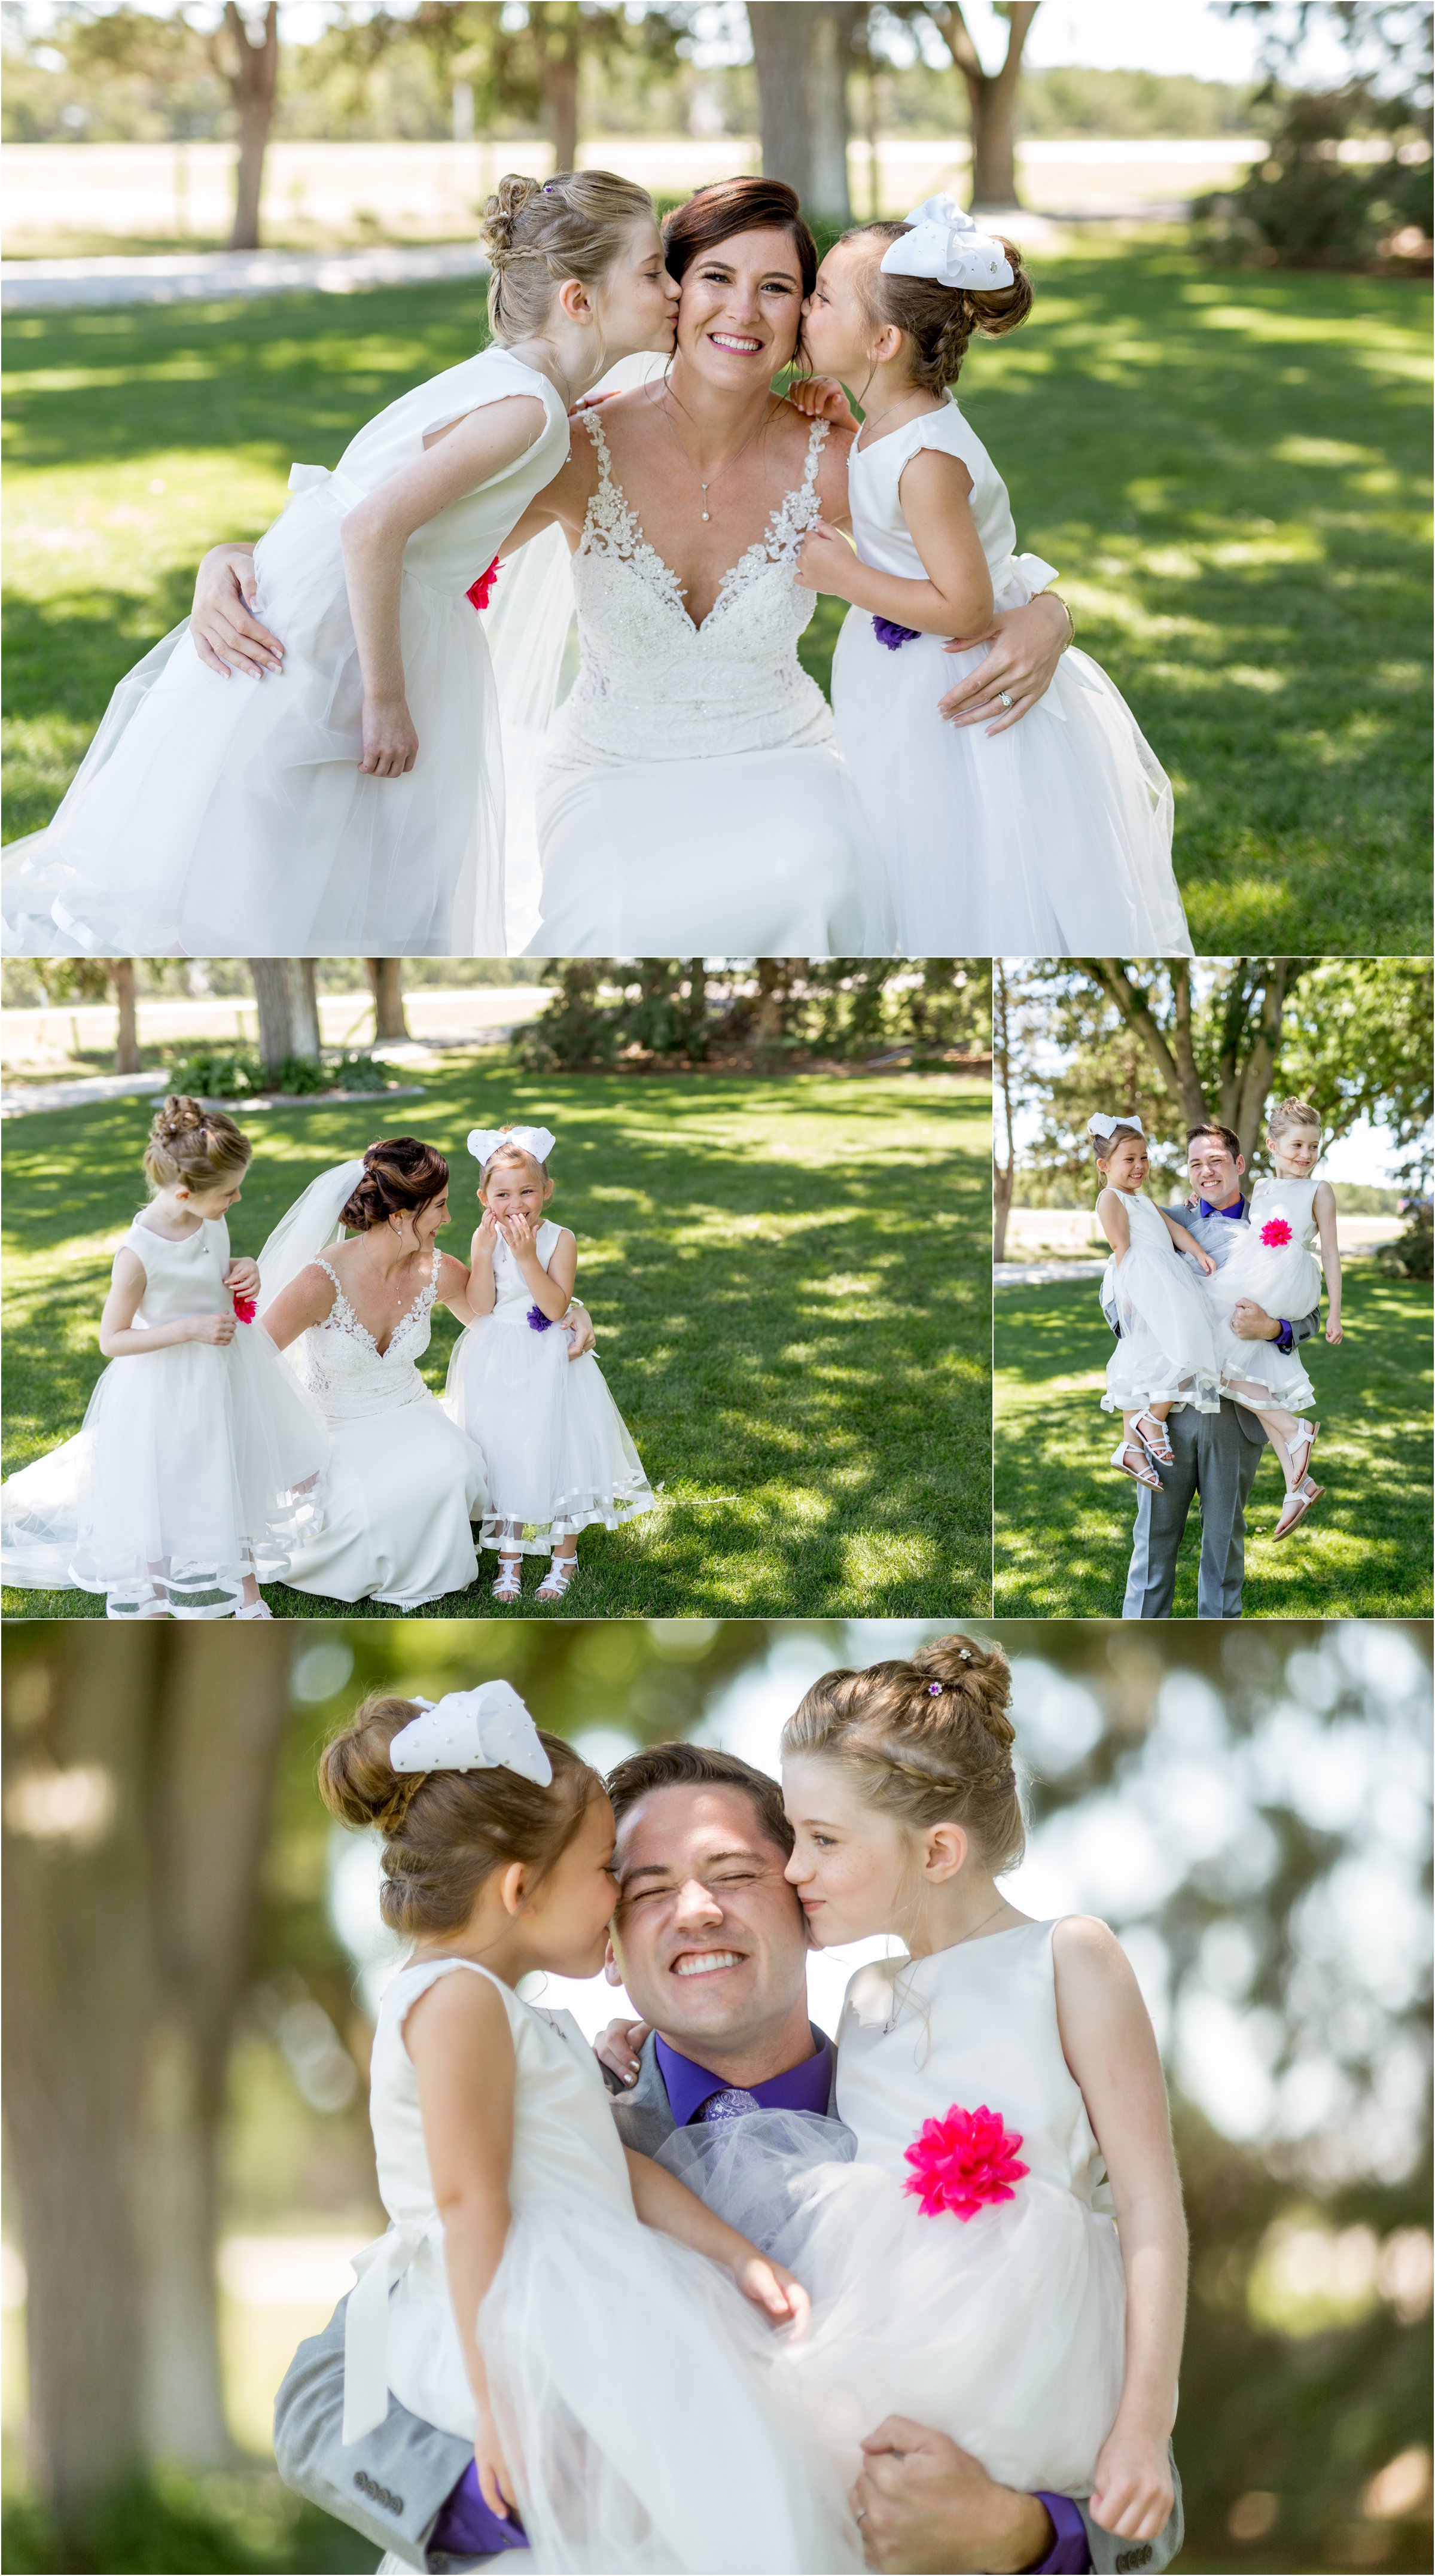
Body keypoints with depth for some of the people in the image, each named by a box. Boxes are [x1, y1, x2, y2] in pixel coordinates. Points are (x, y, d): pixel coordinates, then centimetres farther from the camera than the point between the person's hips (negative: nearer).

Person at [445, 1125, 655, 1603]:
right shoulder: (485, 1238, -3)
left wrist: (527, 1257, -26)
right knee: (504, 1458, 8)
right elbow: (479, 1307, -10)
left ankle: (564, 1557, 21)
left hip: (547, 1366, -2)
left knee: (557, 1452, 3)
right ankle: (510, 1561, 20)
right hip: (496, 1368, 2)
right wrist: (485, 1253, -19)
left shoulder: (558, 1239, -10)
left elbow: (556, 1307, -19)